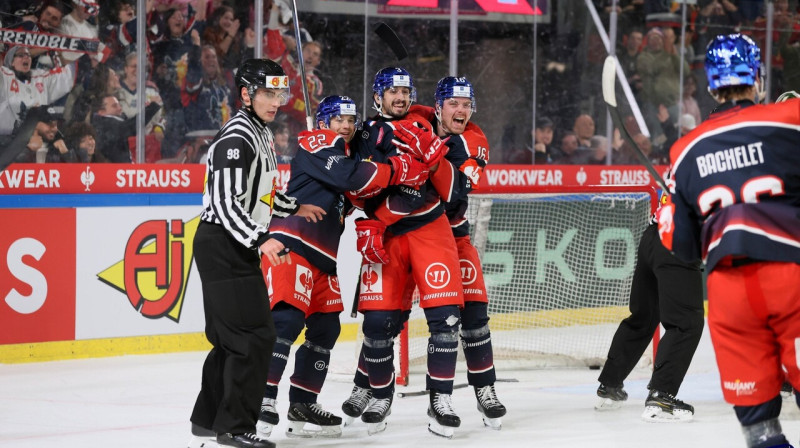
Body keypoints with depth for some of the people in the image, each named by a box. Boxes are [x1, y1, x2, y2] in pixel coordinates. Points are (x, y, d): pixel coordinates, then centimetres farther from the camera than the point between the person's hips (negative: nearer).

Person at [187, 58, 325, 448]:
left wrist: (294, 208, 27)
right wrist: (261, 240, -33)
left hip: (239, 247, 10)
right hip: (221, 245, -10)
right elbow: (225, 204, -24)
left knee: (232, 338, 14)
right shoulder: (236, 139, -18)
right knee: (255, 336, -11)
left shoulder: (261, 134, 15)